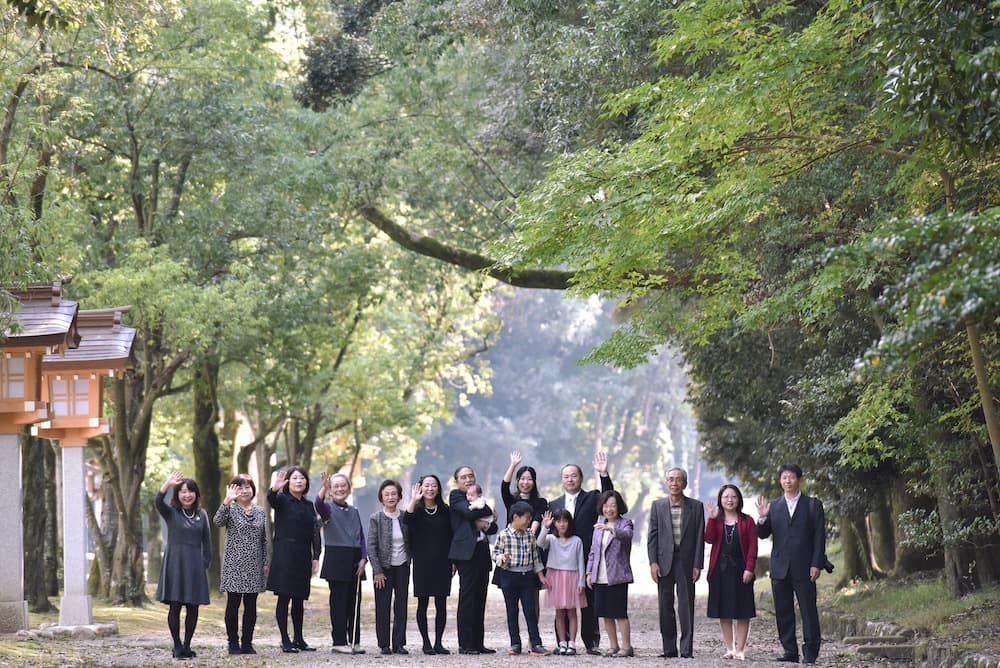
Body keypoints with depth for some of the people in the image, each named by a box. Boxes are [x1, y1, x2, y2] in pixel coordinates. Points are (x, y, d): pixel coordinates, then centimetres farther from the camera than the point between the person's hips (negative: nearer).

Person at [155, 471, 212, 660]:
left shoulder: (201, 515, 10)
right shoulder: (171, 513, 1)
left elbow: (207, 542, 13)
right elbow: (158, 502, -20)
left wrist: (205, 563, 5)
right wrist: (168, 484, -35)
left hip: (195, 565, 3)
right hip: (175, 563, -3)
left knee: (193, 608, 3)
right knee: (175, 606, -3)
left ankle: (187, 645, 13)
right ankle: (177, 646, 4)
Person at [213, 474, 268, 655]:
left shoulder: (260, 512, 12)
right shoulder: (230, 509, -2)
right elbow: (217, 521, -24)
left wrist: (265, 563, 12)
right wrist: (227, 501, -32)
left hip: (254, 566, 4)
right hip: (234, 565, -4)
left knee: (251, 606, 6)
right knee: (233, 604, -1)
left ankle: (247, 643, 12)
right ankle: (233, 643, 6)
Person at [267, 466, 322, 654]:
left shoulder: (308, 505, 16)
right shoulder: (282, 500, -2)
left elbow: (315, 532, 14)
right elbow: (271, 500, -26)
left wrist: (316, 557, 4)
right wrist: (274, 489, -49)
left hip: (303, 557, 6)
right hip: (284, 555, -6)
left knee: (299, 599, 10)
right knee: (284, 598, -4)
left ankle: (299, 639, 16)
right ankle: (285, 641, -2)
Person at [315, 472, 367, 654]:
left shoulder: (354, 512, 14)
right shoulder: (328, 509, -2)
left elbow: (361, 537, 14)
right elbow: (319, 504, -26)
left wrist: (363, 559, 0)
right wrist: (324, 488, -45)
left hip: (354, 561, 5)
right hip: (336, 560, -5)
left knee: (355, 601, 7)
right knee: (339, 601, -3)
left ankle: (354, 641, 14)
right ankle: (339, 642, 1)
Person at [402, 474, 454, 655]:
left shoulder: (444, 510, 8)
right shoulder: (417, 509, 1)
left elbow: (450, 536, 12)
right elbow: (406, 521, -21)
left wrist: (453, 561, 8)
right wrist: (414, 499, -28)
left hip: (442, 562, 2)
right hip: (422, 563, -2)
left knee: (441, 604, 2)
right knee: (423, 603, 0)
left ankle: (438, 643, 8)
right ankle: (426, 643, 6)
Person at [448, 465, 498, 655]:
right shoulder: (456, 496, 3)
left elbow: (492, 528, 20)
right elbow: (469, 512, -16)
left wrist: (487, 524, -3)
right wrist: (489, 511, 0)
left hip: (482, 552, 7)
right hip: (467, 552, -7)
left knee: (480, 599, 6)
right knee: (467, 598, -8)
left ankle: (477, 643, 9)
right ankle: (465, 644, -8)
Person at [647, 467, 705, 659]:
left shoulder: (696, 506, 3)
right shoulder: (658, 505, 6)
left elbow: (700, 537, 2)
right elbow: (652, 535, 5)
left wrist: (697, 565, -5)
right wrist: (653, 562, -4)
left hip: (686, 562, -2)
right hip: (664, 561, 2)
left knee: (686, 606, -3)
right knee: (665, 607, 4)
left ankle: (686, 650, 0)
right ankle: (669, 648, 10)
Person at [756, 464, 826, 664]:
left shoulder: (813, 505, 4)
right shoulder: (773, 506, 12)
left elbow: (819, 537, 0)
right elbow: (763, 534, 9)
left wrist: (816, 564, -8)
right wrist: (762, 518, -11)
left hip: (804, 568, -3)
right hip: (780, 568, 3)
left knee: (808, 611, -3)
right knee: (783, 612, 4)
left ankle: (810, 653, 1)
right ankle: (790, 651, 10)